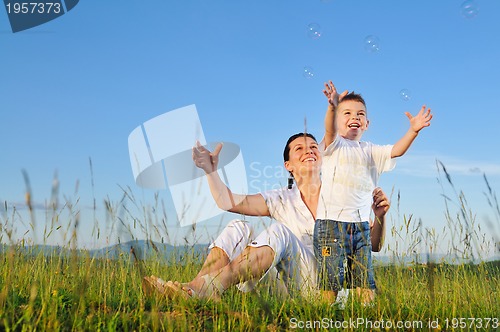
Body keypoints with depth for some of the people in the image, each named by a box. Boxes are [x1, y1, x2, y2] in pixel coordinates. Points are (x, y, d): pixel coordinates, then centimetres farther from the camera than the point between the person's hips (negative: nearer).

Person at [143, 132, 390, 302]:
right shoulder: (282, 200, 12)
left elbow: (374, 245, 4)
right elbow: (229, 202, 0)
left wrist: (379, 216, -16)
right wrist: (211, 171, -13)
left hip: (322, 283, -2)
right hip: (286, 285, 3)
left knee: (278, 232, -31)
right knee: (238, 229, -19)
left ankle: (203, 288, -47)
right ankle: (193, 290, -40)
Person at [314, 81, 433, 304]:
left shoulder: (369, 151, 19)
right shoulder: (334, 145, 3)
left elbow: (395, 151, 4)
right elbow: (329, 130, -19)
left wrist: (413, 130, -14)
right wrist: (332, 107, -40)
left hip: (361, 223, 5)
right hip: (331, 220, -5)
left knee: (365, 278, 4)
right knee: (331, 278, -7)